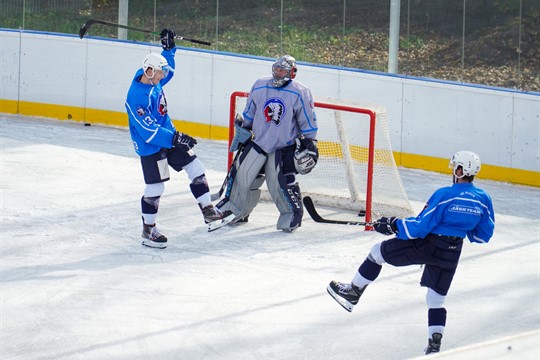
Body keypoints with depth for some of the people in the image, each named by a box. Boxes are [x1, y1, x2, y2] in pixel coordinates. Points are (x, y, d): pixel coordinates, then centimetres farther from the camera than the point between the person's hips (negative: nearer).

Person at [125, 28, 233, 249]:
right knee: (155, 187, -3)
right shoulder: (136, 96, -26)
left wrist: (168, 48, 15)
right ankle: (148, 230, 13)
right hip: (150, 147, -9)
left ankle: (210, 214, 12)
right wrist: (175, 138, -31)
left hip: (170, 137, 9)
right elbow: (147, 129, -29)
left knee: (196, 169, 6)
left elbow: (168, 70, 26)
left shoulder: (153, 81, 0)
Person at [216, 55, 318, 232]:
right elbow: (248, 114, 15)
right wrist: (242, 132, 17)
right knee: (242, 175, 4)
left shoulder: (300, 93, -10)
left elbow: (308, 122, -5)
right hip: (257, 141, 4)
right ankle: (235, 210, 21)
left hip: (285, 146, -4)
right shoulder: (260, 86, 2)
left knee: (280, 182, -13)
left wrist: (310, 145, -6)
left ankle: (292, 214, 6)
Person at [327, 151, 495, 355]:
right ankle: (435, 345, 10)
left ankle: (353, 292, 22)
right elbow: (484, 234, 8)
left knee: (379, 252, 14)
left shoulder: (445, 195, -18)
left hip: (426, 245, -5)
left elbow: (420, 226, -17)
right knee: (437, 299, 19)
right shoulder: (483, 199, -2)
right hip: (451, 256, 5)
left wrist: (393, 225, -4)